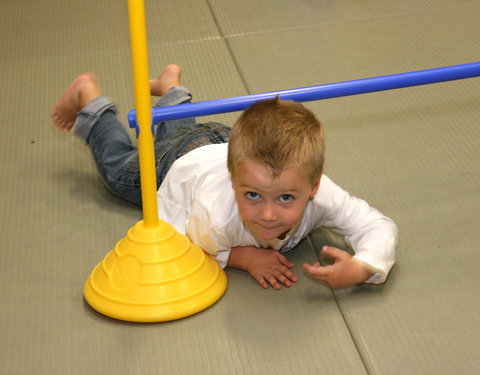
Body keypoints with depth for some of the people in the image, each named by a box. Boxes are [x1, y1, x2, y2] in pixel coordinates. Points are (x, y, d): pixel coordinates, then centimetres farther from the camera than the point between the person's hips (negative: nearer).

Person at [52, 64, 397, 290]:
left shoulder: (320, 197, -47)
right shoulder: (217, 216, -50)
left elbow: (380, 227, -40)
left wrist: (360, 268, -61)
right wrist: (242, 256, -41)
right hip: (180, 162, -3)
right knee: (118, 168, 30)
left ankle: (171, 85, 60)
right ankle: (89, 96, 44)